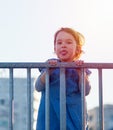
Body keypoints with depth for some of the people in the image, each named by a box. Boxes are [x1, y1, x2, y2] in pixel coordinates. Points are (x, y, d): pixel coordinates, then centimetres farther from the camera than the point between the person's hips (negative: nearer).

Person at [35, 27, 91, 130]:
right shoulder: (50, 64, 5)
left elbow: (86, 92, -5)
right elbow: (38, 87, -2)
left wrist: (81, 71, -17)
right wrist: (48, 71, -17)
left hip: (74, 115, 0)